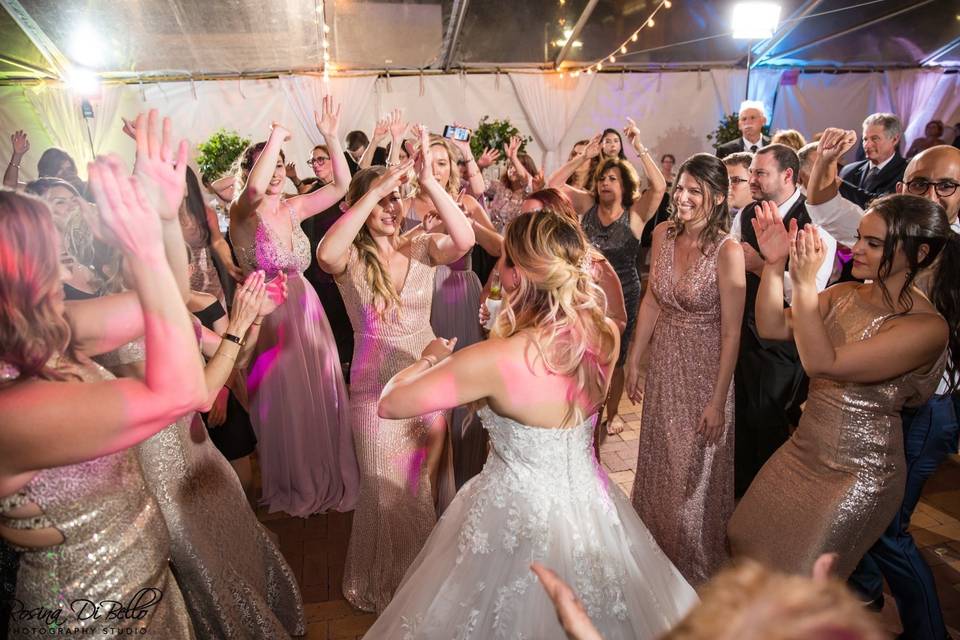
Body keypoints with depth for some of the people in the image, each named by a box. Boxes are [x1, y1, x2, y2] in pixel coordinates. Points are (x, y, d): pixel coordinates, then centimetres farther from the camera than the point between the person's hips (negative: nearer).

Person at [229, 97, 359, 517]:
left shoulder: (293, 208, 6)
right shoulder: (242, 214, -10)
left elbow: (341, 184, 0)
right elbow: (254, 188, -34)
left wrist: (331, 137, -10)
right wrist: (278, 133, -24)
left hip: (308, 313, 5)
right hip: (270, 319, -5)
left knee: (320, 398, 12)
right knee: (283, 403, 9)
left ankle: (326, 478, 32)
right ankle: (292, 486, 31)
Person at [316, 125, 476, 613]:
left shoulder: (421, 247, -6)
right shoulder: (351, 258, -11)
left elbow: (464, 240, -25)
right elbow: (325, 254, -34)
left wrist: (428, 181, -33)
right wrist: (375, 188, -34)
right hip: (376, 389, -2)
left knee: (427, 485, 20)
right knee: (390, 492, 14)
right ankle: (386, 582, 42)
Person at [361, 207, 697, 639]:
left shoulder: (494, 361, -31)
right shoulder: (605, 336, -15)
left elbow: (390, 403, -20)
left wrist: (430, 358, -2)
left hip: (520, 518, -5)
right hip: (589, 505, 6)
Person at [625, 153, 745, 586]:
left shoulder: (728, 250, -19)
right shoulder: (664, 234, -3)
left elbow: (731, 332, -17)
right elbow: (651, 301, 4)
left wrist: (718, 400, -16)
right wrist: (633, 361, 6)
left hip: (704, 372, -5)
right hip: (663, 366, 5)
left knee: (695, 473, 13)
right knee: (658, 465, 20)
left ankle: (694, 566, 39)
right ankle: (657, 547, 46)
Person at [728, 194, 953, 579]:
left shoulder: (928, 327, -22)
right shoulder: (845, 294, -2)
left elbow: (822, 363, -30)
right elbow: (771, 327, -6)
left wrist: (805, 283, -30)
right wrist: (774, 264, -17)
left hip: (858, 474, -6)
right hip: (803, 450, 7)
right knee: (746, 542, 19)